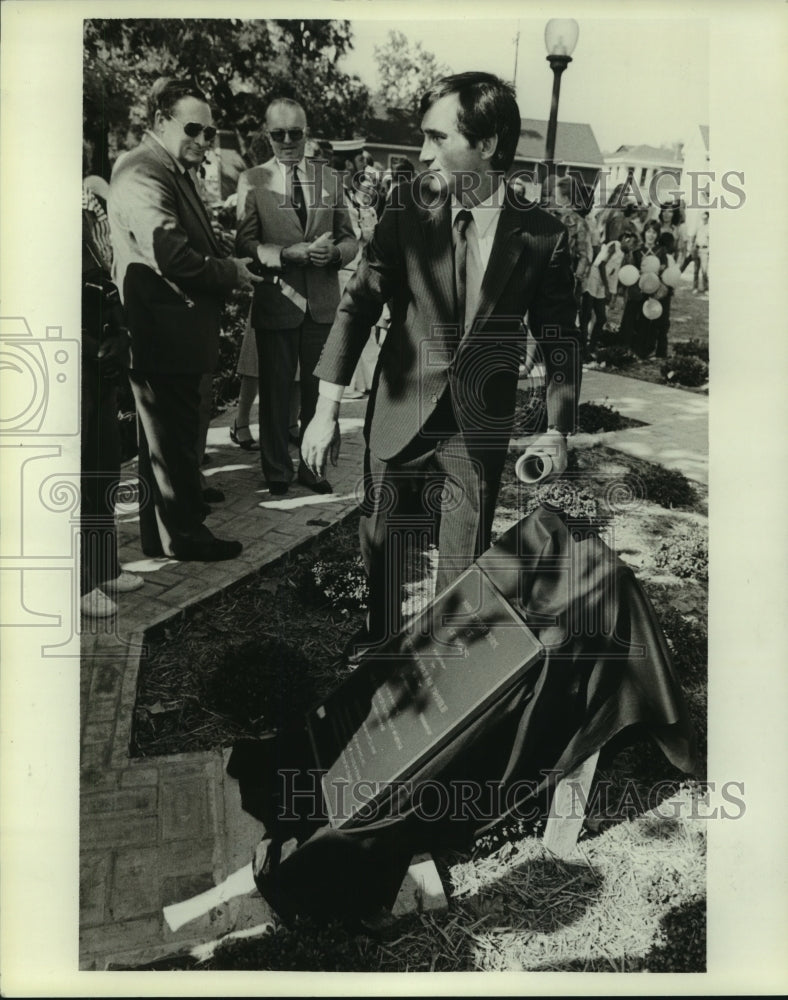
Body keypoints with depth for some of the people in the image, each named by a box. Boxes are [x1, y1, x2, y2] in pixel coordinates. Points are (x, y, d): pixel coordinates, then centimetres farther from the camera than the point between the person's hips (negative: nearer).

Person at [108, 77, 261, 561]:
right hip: (164, 332, -11)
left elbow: (197, 243, 21)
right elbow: (168, 252, -27)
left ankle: (163, 528, 29)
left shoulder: (175, 171, 18)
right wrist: (230, 272, -14)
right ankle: (183, 534, 11)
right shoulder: (143, 173, -15)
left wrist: (230, 261, 1)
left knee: (169, 430, 17)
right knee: (174, 433, -1)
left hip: (176, 329, 11)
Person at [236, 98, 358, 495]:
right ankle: (276, 472, 24)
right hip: (275, 303, -3)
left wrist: (333, 252, -13)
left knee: (318, 389, 12)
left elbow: (350, 239, 9)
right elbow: (244, 245, -8)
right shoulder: (254, 180, -2)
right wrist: (289, 254, -21)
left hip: (323, 305, 3)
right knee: (275, 391, 8)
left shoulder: (329, 178, 8)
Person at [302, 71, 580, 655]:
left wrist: (558, 430, -7)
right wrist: (327, 410, -12)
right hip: (399, 416, 1)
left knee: (463, 572, 6)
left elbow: (560, 339, 2)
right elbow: (358, 305, -6)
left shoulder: (542, 236, -5)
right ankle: (377, 652, 35)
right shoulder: (410, 209, -4)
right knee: (380, 545, 13)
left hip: (481, 431, -1)